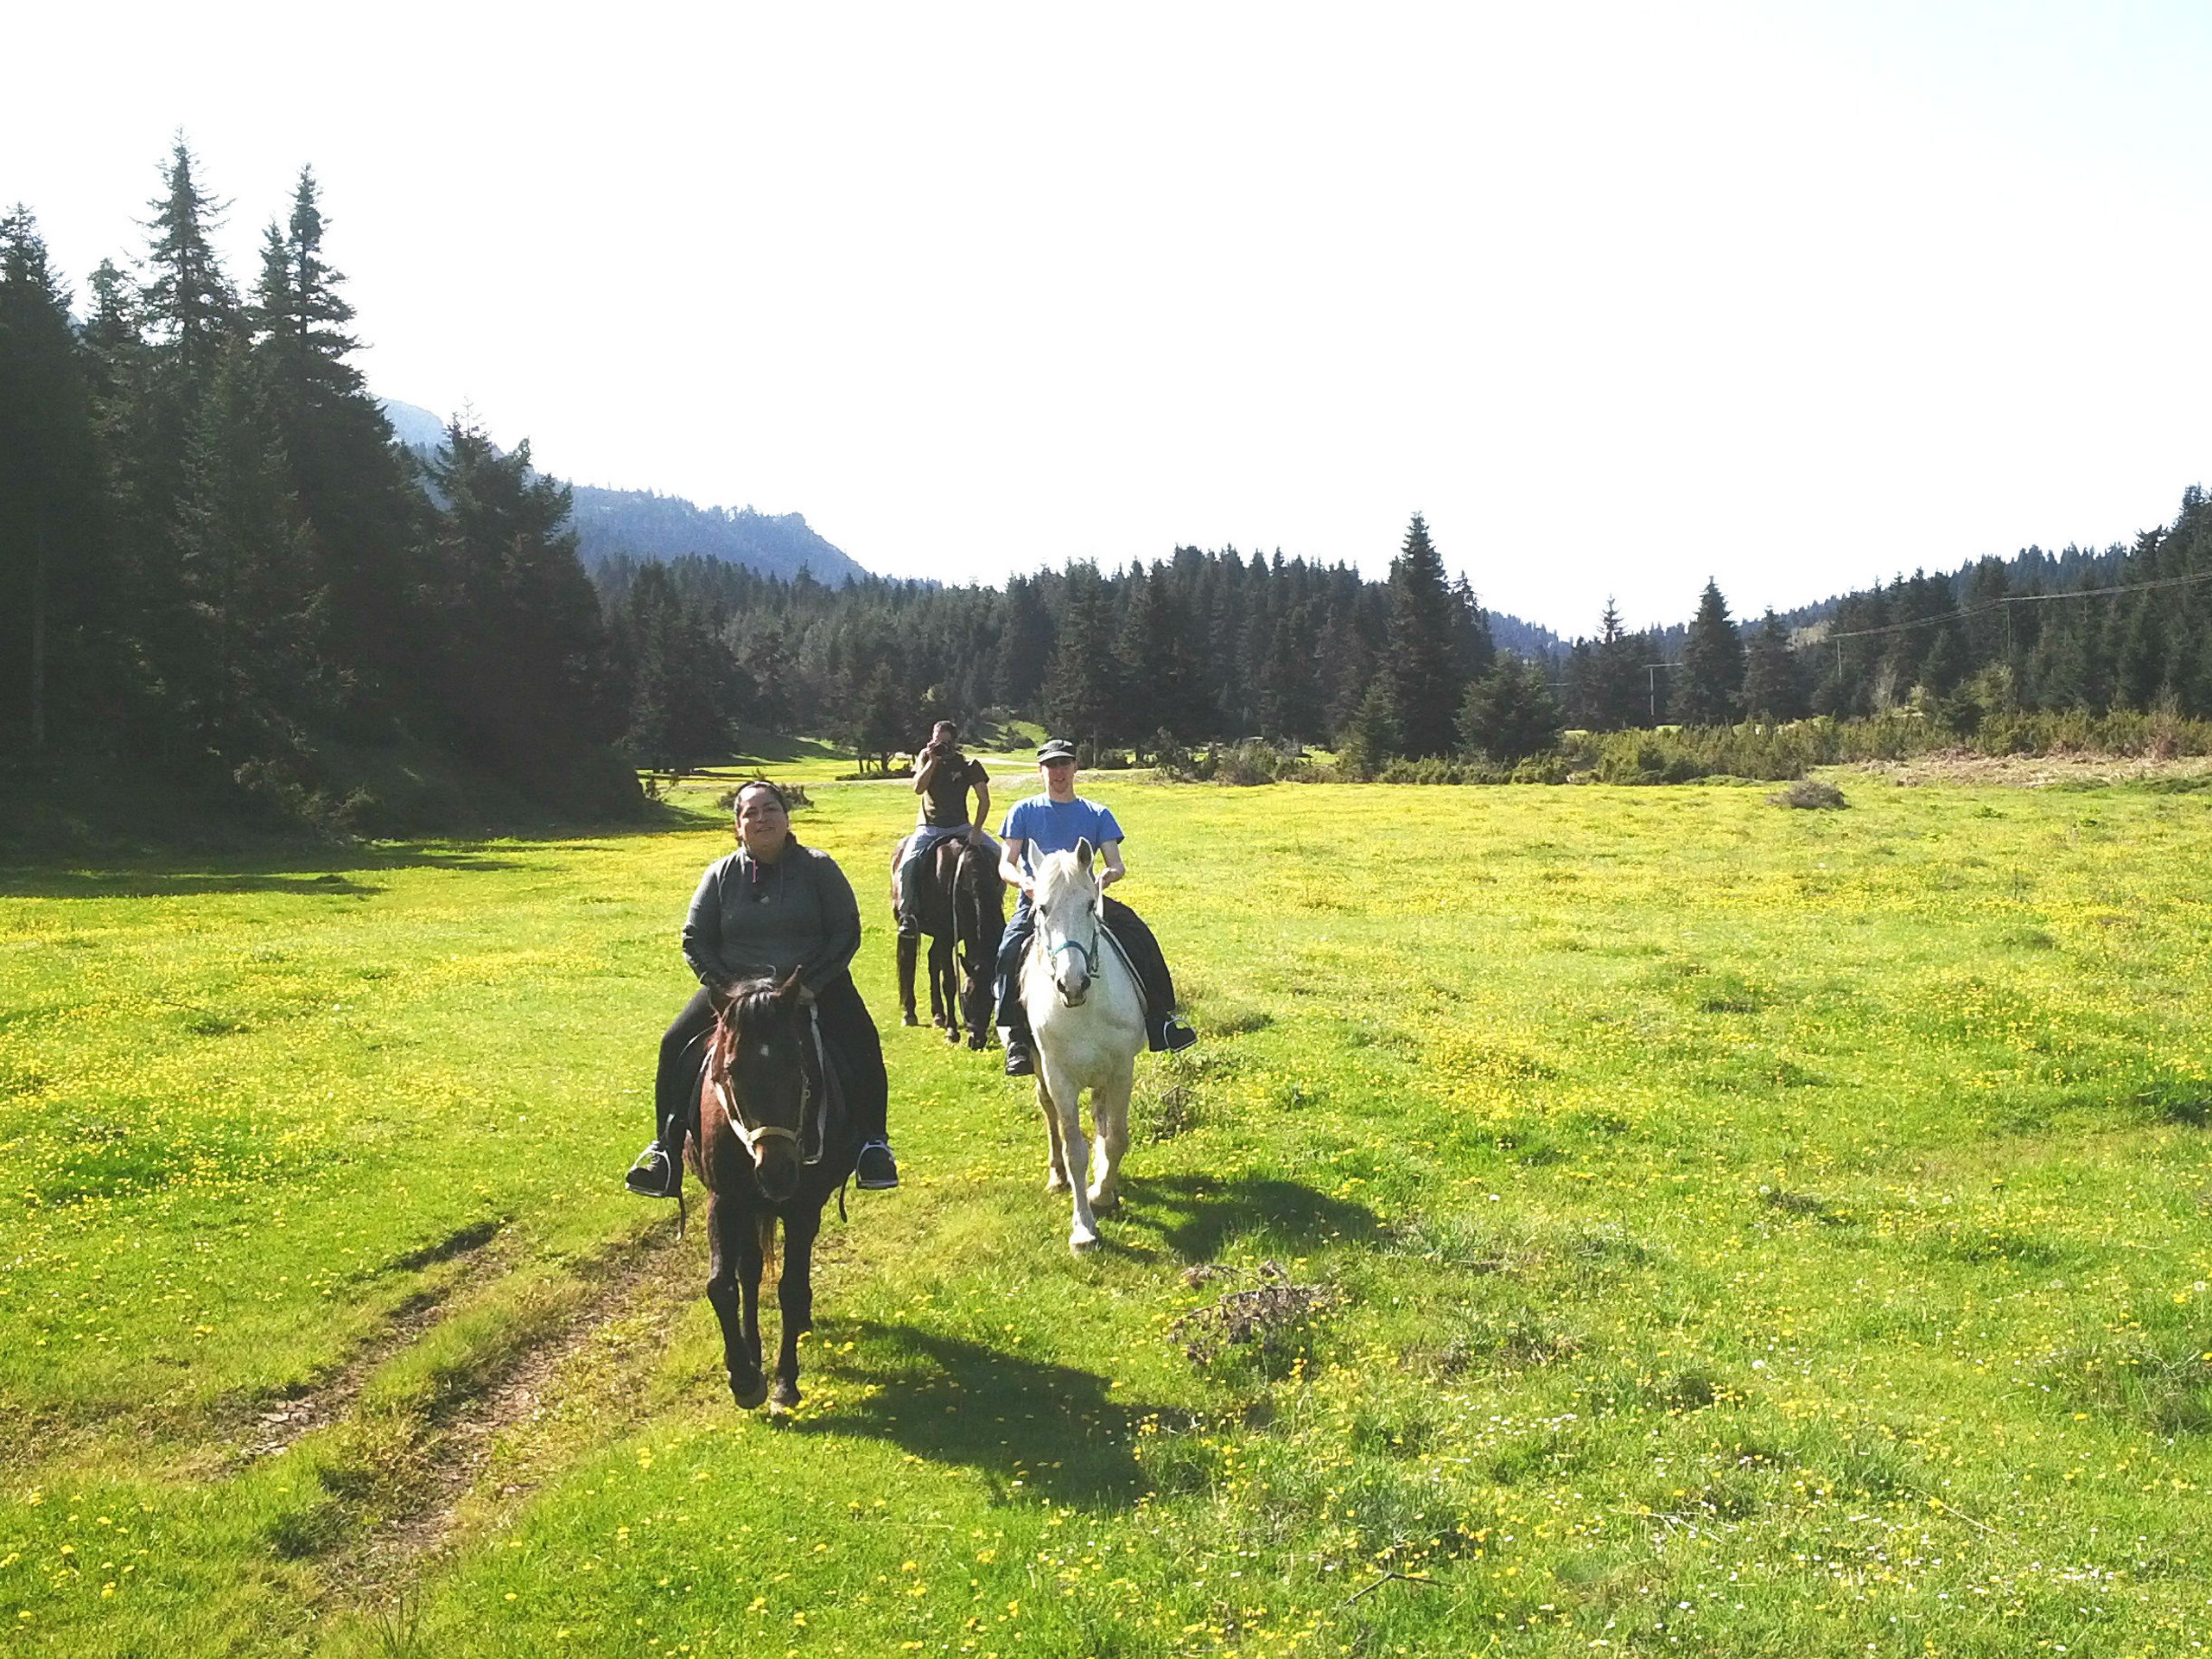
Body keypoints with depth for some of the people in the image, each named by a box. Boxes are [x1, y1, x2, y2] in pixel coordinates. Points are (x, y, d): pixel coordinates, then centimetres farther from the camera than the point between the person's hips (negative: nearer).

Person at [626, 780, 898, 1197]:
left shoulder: (818, 867, -1)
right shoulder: (722, 874, 4)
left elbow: (847, 932, -3)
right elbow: (695, 941, 5)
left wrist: (810, 984, -15)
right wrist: (725, 987, -11)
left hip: (814, 987, -2)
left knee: (861, 1045, -23)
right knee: (677, 1045, -14)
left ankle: (871, 1142, -7)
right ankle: (667, 1149, -1)